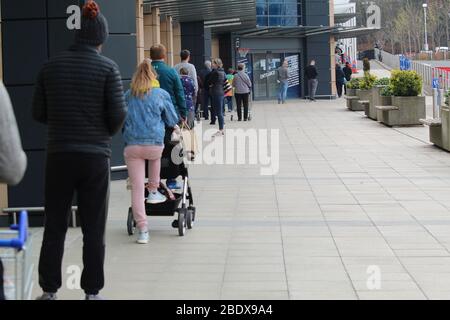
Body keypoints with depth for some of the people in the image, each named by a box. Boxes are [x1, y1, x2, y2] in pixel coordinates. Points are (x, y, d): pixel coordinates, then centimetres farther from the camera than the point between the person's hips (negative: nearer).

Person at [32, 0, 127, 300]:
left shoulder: (51, 65, 1)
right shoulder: (107, 67, -7)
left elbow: (39, 113, 4)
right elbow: (118, 115, -10)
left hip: (59, 155, 2)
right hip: (95, 156, -2)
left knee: (54, 226, 11)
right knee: (94, 229, 7)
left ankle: (49, 290, 15)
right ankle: (92, 291, 13)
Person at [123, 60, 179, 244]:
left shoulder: (127, 96, 11)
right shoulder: (161, 95, 7)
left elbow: (121, 119, 21)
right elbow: (171, 119, 15)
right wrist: (174, 126, 37)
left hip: (132, 145, 0)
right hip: (155, 143, 0)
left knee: (137, 187, 1)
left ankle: (142, 230, 0)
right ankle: (153, 192, 34)